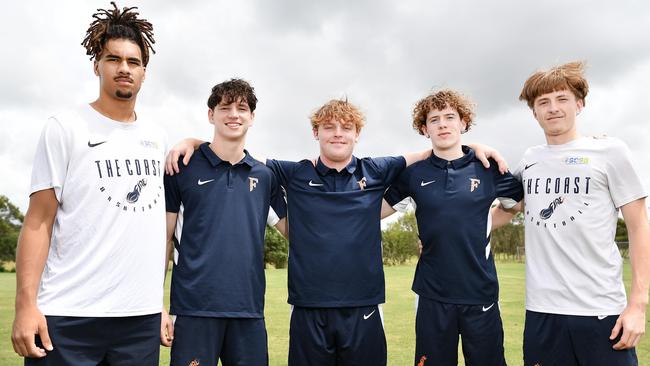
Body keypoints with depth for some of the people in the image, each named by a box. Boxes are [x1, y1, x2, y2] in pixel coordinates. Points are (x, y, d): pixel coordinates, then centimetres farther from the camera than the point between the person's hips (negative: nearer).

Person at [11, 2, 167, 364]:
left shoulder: (158, 138, 11)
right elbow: (39, 220, -4)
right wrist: (26, 304, -12)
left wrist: (162, 301, 14)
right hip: (68, 316, -3)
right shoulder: (65, 128, -1)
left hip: (143, 315, 4)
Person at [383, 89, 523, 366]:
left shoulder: (488, 168, 0)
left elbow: (519, 204, 14)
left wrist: (485, 227, 6)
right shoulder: (413, 173, 0)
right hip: (432, 294, 0)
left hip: (481, 293, 0)